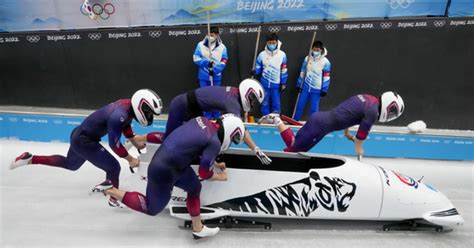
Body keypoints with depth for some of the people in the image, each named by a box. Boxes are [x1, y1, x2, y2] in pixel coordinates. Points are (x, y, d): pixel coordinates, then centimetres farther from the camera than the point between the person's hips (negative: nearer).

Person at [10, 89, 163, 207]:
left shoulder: (128, 105, -7)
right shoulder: (119, 115, -34)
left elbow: (126, 126, 11)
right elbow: (114, 144, -27)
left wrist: (137, 144, 12)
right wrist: (131, 159, -17)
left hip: (80, 135, 10)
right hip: (83, 141, -9)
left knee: (70, 164, 32)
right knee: (113, 167, -7)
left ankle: (30, 159, 39)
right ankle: (114, 199, 12)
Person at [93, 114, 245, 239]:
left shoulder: (202, 120, 4)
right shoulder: (214, 142, -18)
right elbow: (204, 173, -11)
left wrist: (214, 163, 30)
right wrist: (220, 177, 10)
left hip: (161, 158, 9)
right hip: (164, 172, -8)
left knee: (195, 188, 20)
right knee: (151, 209, 18)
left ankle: (198, 229, 32)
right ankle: (110, 190, 16)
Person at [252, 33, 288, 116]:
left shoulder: (282, 54, -4)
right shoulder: (262, 54, -4)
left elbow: (284, 70, 0)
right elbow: (258, 67, 4)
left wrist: (283, 83, 0)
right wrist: (255, 71, -18)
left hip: (276, 84, -1)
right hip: (265, 84, 1)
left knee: (276, 104, 5)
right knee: (265, 103, 11)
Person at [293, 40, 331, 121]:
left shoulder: (325, 62, -11)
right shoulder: (307, 58, -1)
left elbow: (326, 77, -8)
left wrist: (324, 90, -9)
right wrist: (299, 84, 9)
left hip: (316, 89, -3)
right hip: (306, 86, 3)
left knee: (314, 108, 3)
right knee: (300, 105, 9)